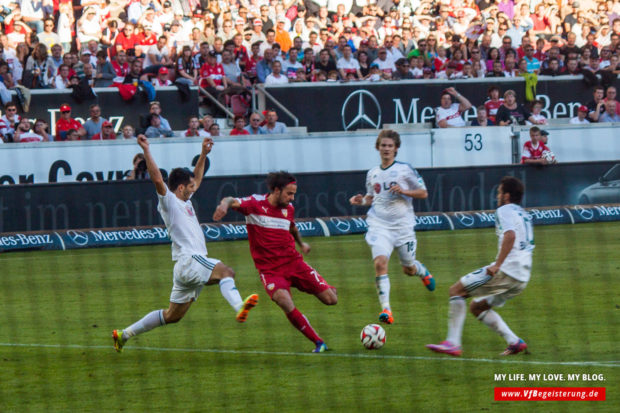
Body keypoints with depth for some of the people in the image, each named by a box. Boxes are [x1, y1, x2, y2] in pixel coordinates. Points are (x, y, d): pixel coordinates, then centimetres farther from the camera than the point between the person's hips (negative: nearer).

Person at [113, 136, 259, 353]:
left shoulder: (184, 202, 22)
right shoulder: (168, 202, -3)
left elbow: (197, 179, 38)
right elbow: (157, 178, -18)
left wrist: (203, 154, 35)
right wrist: (146, 151, -23)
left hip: (194, 265, 9)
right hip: (188, 261, -9)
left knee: (171, 316, 13)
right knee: (226, 271, -32)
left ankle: (124, 334, 20)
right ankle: (239, 307, -58)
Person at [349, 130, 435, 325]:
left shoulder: (405, 169, -2)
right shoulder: (372, 173, 9)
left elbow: (423, 193, 2)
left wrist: (403, 191, -15)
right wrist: (362, 200, 2)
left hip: (403, 224, -1)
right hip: (379, 225, 1)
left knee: (408, 269, 10)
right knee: (380, 262, -22)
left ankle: (423, 271, 50)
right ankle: (386, 309, -25)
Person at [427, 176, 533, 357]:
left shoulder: (504, 211, -3)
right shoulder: (524, 215, 25)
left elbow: (510, 236, -22)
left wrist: (497, 265, -24)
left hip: (506, 270, -9)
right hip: (522, 278, 9)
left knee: (456, 290, -4)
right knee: (477, 307, 20)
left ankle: (452, 343, -13)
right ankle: (514, 342, 5)